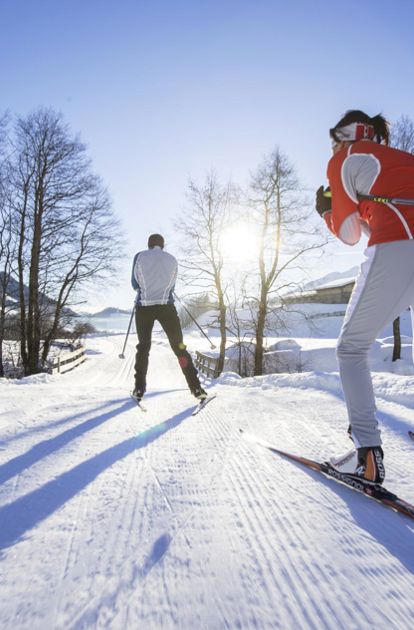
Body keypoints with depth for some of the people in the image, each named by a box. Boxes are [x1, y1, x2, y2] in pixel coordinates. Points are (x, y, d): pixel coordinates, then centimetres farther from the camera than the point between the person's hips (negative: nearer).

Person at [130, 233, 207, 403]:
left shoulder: (139, 257, 5)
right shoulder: (172, 259, 9)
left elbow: (134, 284, 8)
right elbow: (172, 286, 13)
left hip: (144, 307, 0)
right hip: (166, 307, 0)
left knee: (143, 347, 13)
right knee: (179, 346, 3)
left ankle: (139, 390, 10)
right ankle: (196, 388, -1)